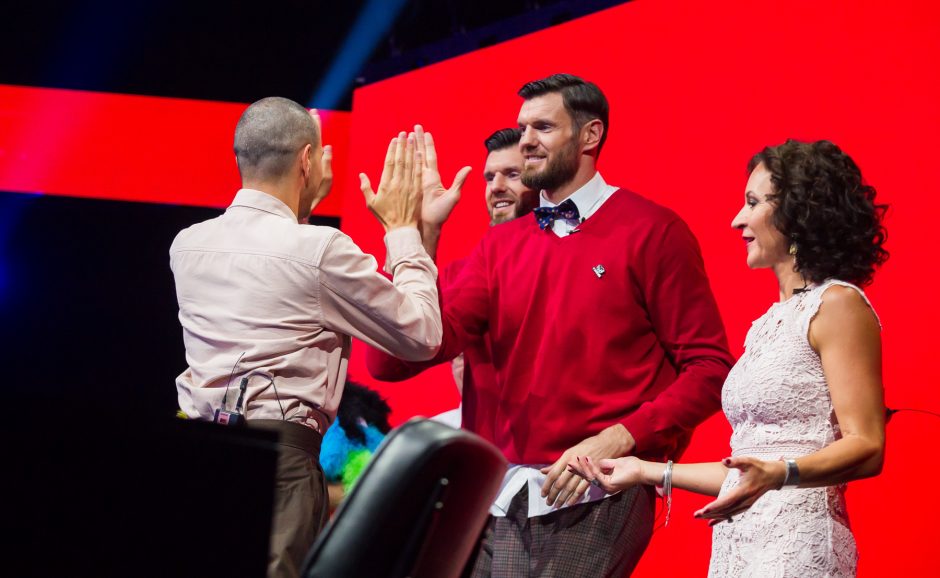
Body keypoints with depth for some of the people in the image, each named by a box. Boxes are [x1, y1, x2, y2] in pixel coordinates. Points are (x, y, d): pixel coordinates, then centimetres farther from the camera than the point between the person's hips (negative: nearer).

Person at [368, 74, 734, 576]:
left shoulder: (651, 231, -1)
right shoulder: (500, 244, 15)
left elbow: (707, 367, -6)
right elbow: (433, 341, 3)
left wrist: (616, 440, -17)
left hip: (593, 495, -5)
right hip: (501, 497, 5)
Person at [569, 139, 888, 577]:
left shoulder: (837, 305, -6)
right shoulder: (771, 323, 20)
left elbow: (866, 447, -14)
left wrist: (779, 474, -29)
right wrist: (648, 471, 21)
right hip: (737, 541, 8)